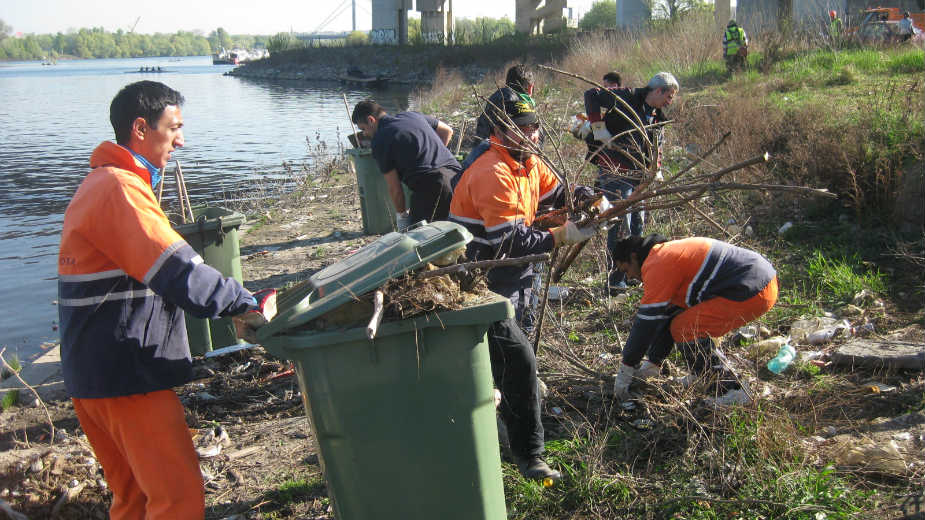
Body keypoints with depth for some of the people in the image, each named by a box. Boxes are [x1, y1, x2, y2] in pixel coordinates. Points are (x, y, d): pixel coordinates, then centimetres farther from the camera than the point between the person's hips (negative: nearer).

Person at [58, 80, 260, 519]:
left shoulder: (99, 184, 18)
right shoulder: (120, 189, -17)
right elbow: (178, 273, -26)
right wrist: (248, 304, -17)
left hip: (94, 368, 11)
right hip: (126, 373, -11)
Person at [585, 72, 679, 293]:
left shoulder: (657, 117, 16)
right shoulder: (627, 98, -11)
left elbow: (657, 147, 24)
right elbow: (592, 95, -20)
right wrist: (599, 128, -23)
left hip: (640, 177, 9)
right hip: (616, 173, -9)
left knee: (638, 225, 14)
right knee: (620, 226, -10)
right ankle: (615, 281, -4)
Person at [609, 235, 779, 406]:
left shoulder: (657, 264, -10)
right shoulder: (669, 253, 21)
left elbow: (648, 321, -10)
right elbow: (667, 314, 26)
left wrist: (626, 368, -1)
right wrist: (652, 363, 28)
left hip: (752, 293, -10)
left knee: (684, 328, -9)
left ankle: (731, 391, -6)